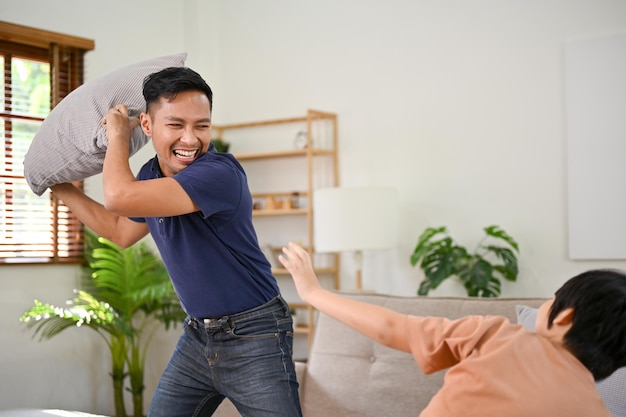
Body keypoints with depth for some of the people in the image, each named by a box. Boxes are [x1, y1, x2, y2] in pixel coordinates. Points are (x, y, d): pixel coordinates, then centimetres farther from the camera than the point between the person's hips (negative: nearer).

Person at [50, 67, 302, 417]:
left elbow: (120, 198, -32)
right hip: (198, 335, 7)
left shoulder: (221, 172, -24)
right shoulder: (151, 176, 3)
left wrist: (118, 135, -14)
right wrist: (64, 190, 26)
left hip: (253, 336, -7)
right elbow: (121, 231, 24)